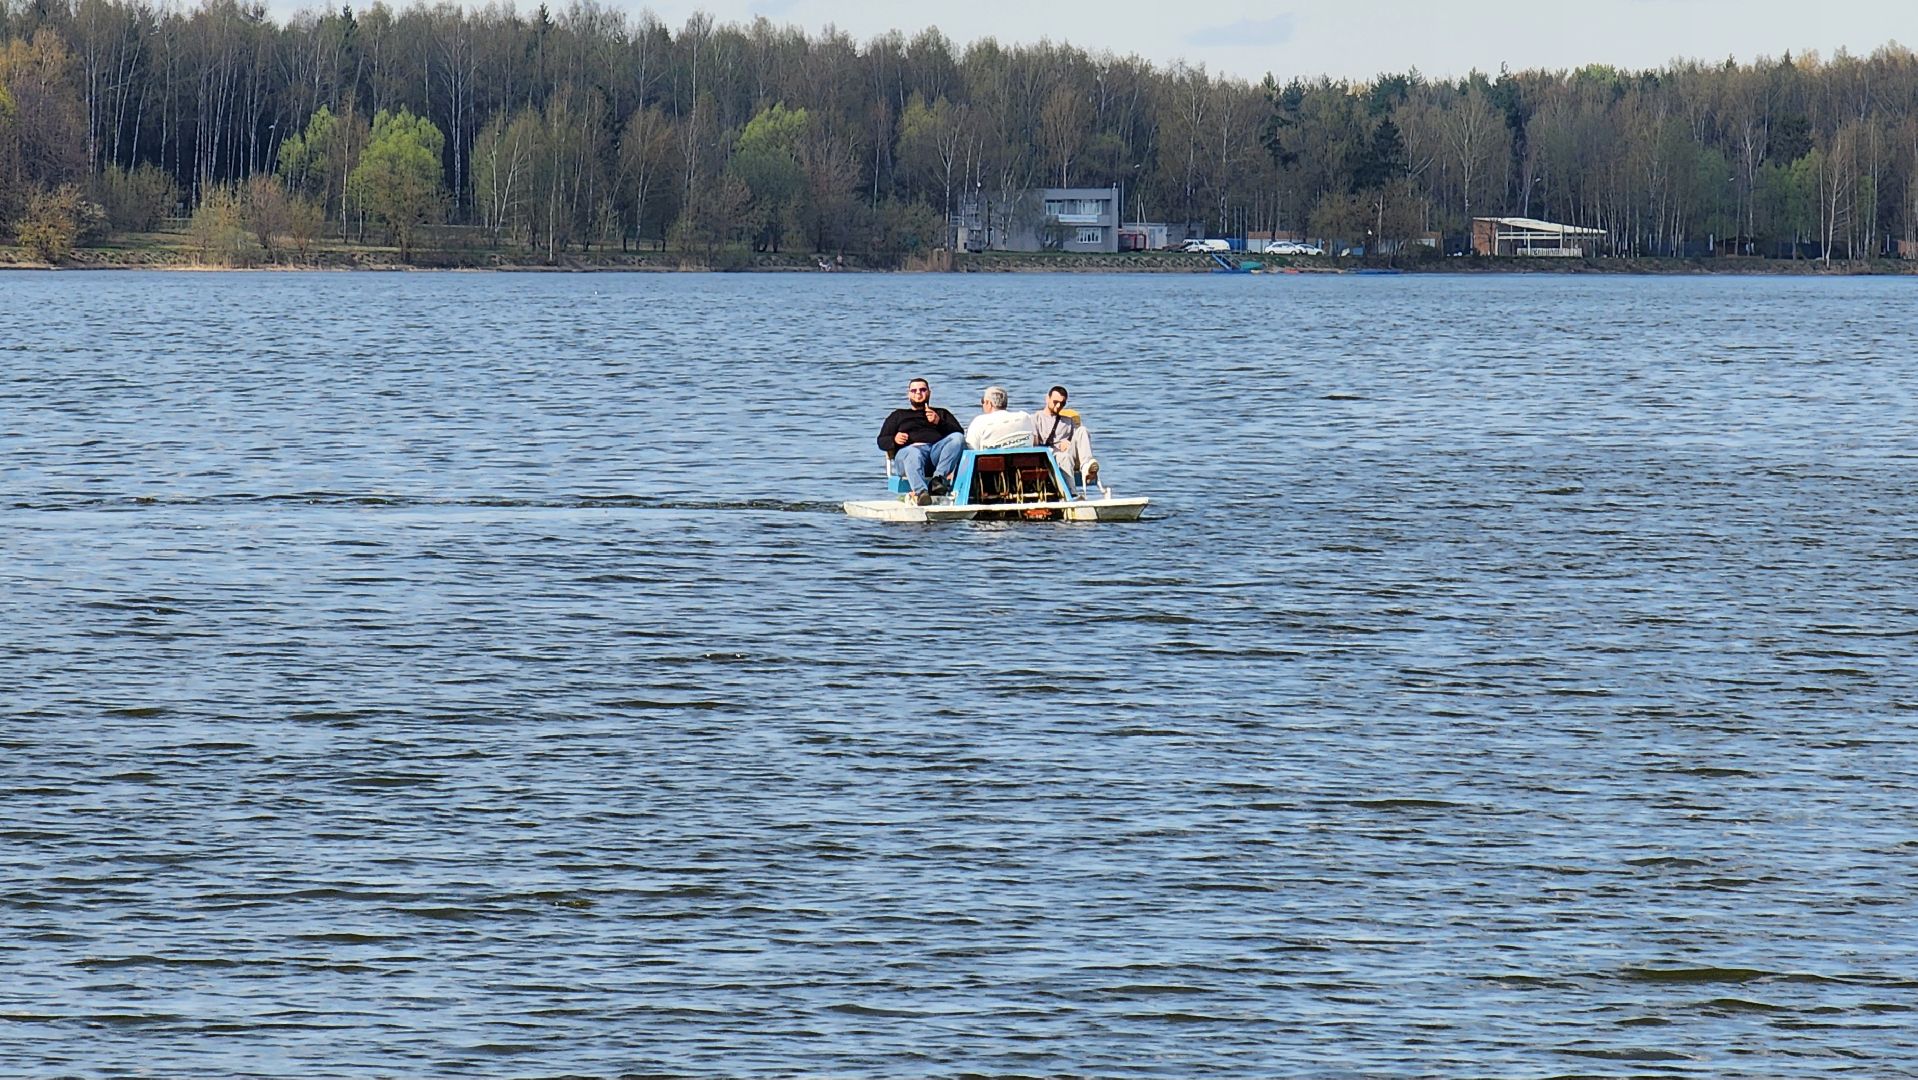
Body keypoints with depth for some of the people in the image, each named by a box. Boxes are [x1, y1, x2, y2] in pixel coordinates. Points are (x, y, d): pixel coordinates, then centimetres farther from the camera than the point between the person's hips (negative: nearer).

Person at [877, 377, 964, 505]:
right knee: (913, 454, -41)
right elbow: (882, 441, 24)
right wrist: (894, 440, 0)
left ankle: (939, 478, -47)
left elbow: (959, 432, 19)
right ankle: (921, 492, -65)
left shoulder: (942, 414, 36)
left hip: (938, 448, 1)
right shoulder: (898, 415, 36)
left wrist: (939, 422, 1)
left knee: (957, 438, -31)